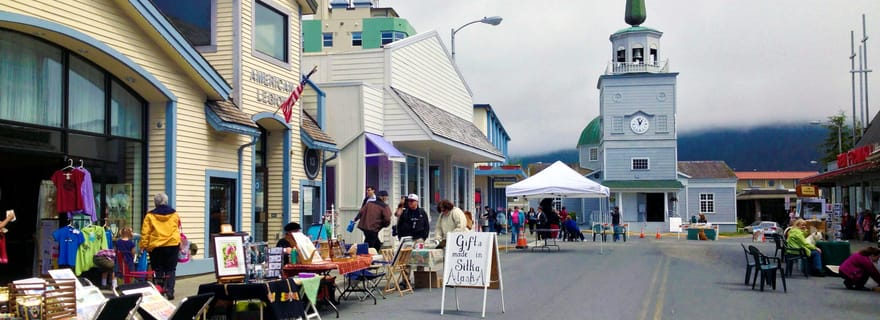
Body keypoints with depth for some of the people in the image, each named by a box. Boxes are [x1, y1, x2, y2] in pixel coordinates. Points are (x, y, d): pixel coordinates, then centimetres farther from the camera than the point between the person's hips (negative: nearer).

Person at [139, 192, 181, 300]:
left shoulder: (150, 215, -2)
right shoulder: (174, 214, 5)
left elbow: (145, 233, -5)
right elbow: (178, 229, 10)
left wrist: (143, 246, 1)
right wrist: (179, 243, 21)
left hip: (156, 246, -1)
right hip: (172, 245, 1)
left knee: (158, 270, 8)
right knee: (170, 270, 8)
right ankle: (169, 291, -4)